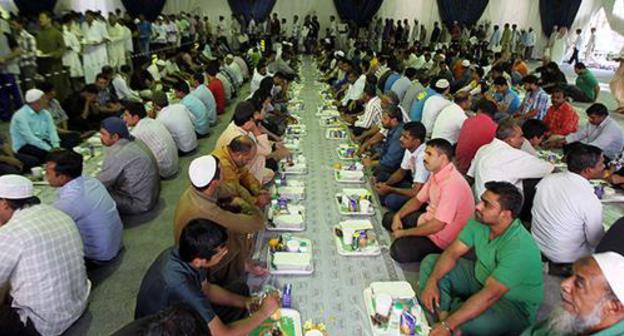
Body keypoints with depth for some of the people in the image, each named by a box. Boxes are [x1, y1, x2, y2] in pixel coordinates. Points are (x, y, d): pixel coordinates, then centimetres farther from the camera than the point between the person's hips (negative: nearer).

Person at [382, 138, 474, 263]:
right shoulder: (436, 173, 0)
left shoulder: (452, 184, -30)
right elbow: (418, 200, 11)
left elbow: (437, 226, -31)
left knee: (399, 250, -28)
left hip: (442, 236, -9)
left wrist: (404, 232, -20)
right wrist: (398, 216, -5)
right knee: (388, 218, 11)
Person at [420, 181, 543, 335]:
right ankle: (445, 314, -13)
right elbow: (452, 252, -6)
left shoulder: (519, 248, -33)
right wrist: (432, 281, -22)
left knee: (467, 322, -35)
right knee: (430, 262, -1)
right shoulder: (480, 220, -11)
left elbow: (490, 295, -37)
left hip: (514, 304, -7)